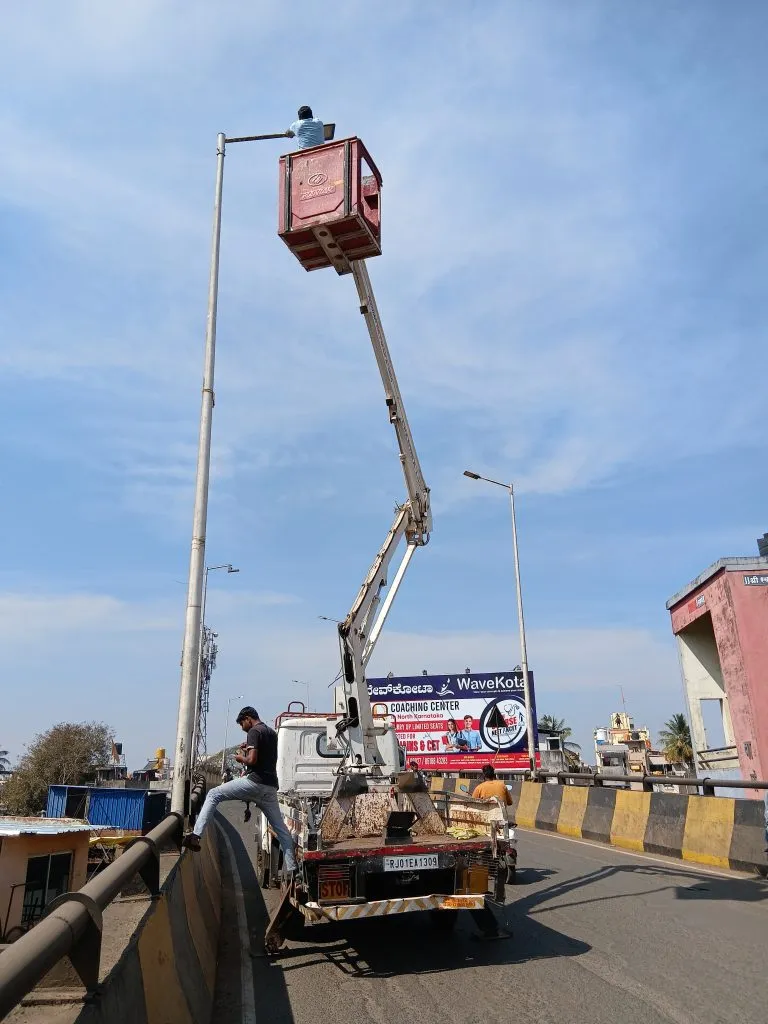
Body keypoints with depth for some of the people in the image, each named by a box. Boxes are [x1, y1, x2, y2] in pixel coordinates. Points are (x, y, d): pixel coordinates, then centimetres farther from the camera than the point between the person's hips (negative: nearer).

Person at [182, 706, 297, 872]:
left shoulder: (254, 731, -5)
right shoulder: (272, 733, 21)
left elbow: (252, 759, -16)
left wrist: (240, 758, 3)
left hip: (255, 782, -8)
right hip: (271, 786, 8)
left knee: (213, 795, 1)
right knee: (280, 827, 12)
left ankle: (196, 835, -11)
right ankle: (291, 868, 10)